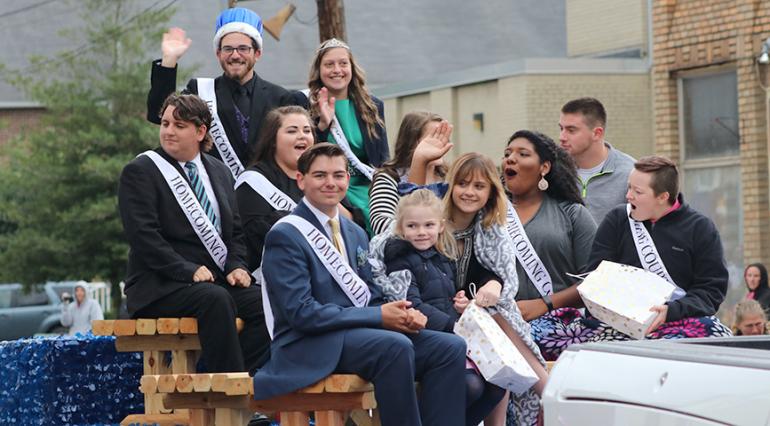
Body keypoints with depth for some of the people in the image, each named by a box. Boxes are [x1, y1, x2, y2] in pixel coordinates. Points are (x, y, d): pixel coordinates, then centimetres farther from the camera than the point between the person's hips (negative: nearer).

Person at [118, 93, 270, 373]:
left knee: (266, 304, -23)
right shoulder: (139, 172, 0)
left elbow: (236, 231, 20)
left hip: (219, 283, 6)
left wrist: (237, 266, -1)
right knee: (215, 299, -36)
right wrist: (189, 271, -20)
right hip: (161, 286, -6)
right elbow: (144, 235, -11)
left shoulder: (219, 172, 19)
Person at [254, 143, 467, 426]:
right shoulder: (285, 236, -6)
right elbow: (301, 313, -15)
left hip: (359, 333, 8)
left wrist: (404, 314, -6)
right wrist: (379, 316, -17)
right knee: (396, 346, -34)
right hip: (311, 347, -8)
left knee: (451, 347, -12)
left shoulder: (355, 234, 19)